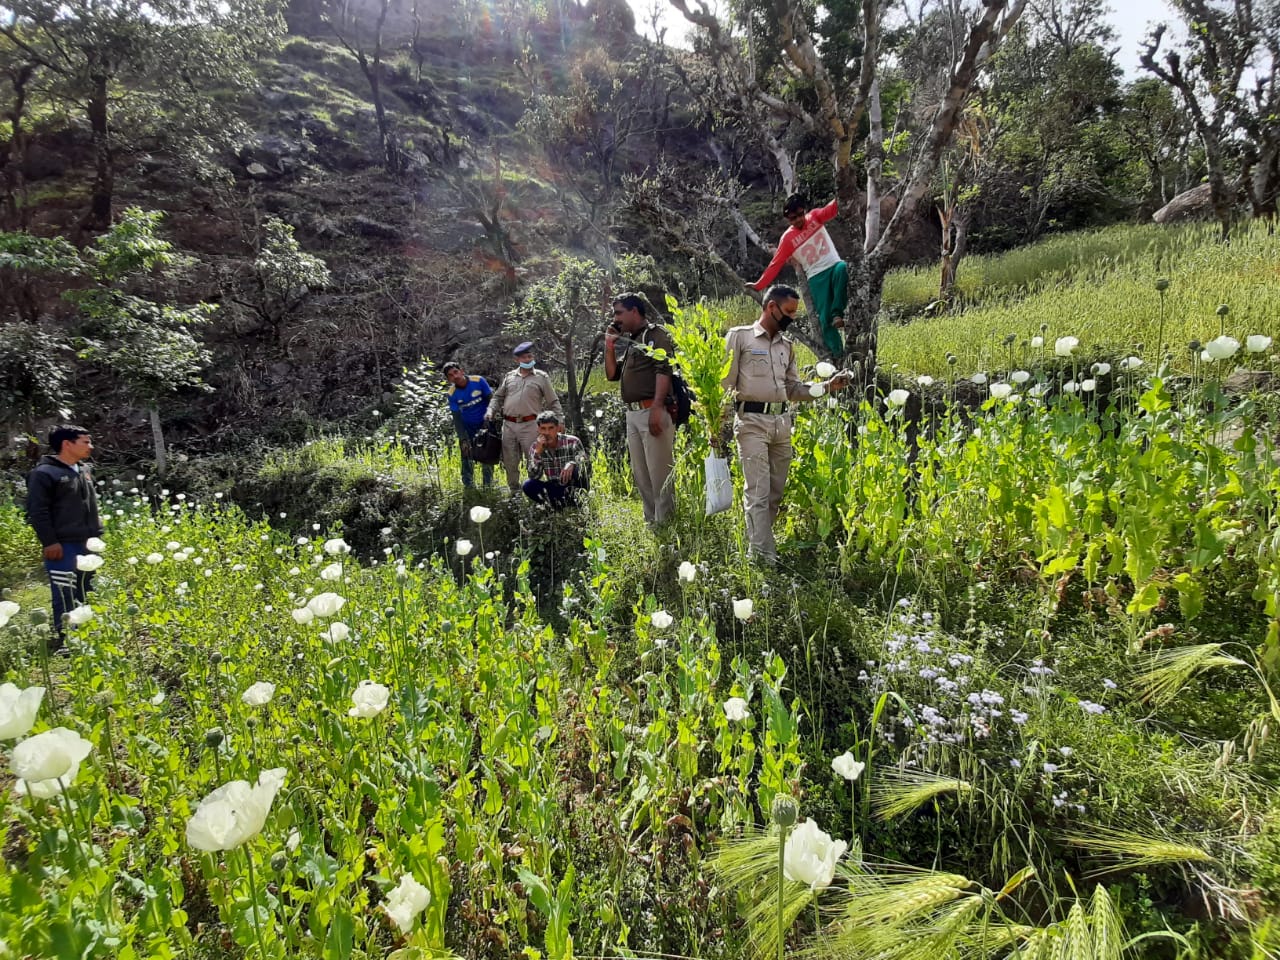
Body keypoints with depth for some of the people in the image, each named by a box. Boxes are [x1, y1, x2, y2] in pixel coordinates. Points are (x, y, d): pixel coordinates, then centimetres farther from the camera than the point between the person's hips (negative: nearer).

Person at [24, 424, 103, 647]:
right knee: (66, 597, -9)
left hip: (87, 545, 8)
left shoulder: (84, 470, 15)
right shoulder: (44, 473, -10)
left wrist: (97, 534, 20)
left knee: (85, 596, 14)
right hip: (63, 547, -8)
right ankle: (65, 642, -3)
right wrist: (49, 542, -16)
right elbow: (37, 512, -13)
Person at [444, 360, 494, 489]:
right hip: (467, 428, 1)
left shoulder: (479, 381, -15)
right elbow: (457, 418, -8)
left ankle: (488, 486, 13)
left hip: (484, 425, -1)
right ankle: (469, 486, 8)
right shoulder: (452, 394, -11)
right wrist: (463, 439, -13)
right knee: (467, 460, -1)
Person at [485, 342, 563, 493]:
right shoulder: (509, 377, 15)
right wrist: (491, 411, 4)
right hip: (509, 425, 4)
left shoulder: (541, 377, 5)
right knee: (509, 461, 9)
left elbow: (553, 402, 6)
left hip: (530, 425, -4)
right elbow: (498, 397, 21)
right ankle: (514, 490, 22)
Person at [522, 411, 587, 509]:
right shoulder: (536, 446, -6)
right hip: (554, 488, 3)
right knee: (528, 486, -23)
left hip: (574, 486, -3)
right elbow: (534, 476, -13)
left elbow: (582, 460, -27)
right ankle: (558, 504, -10)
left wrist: (572, 464, -51)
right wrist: (538, 452, -26)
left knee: (577, 466, -32)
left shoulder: (572, 442, -14)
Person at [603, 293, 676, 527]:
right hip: (632, 414, 9)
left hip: (652, 411, -9)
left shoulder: (656, 334, -2)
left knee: (659, 473, -8)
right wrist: (609, 345, 14)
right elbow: (612, 374, 25)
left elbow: (664, 371, -15)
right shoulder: (630, 342, 23)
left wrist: (656, 409, -24)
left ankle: (665, 523, -4)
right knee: (640, 474, 11)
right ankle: (651, 521, 19)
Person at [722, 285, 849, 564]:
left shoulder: (787, 346, 18)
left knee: (776, 491, 7)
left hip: (782, 422, 7)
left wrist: (827, 386, 5)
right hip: (752, 421, -6)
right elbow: (725, 385, -3)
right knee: (758, 492, -10)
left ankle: (755, 543, 18)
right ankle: (763, 556, -9)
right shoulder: (739, 337, 0)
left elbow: (793, 389, 19)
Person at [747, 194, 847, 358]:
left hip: (834, 266, 1)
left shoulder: (815, 217, 6)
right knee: (825, 318, -11)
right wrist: (759, 285, -6)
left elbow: (833, 209, -13)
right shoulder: (788, 238, 0)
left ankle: (837, 313, -29)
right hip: (817, 277, -1)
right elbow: (775, 264, 0)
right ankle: (837, 354, -5)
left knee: (842, 268, -37)